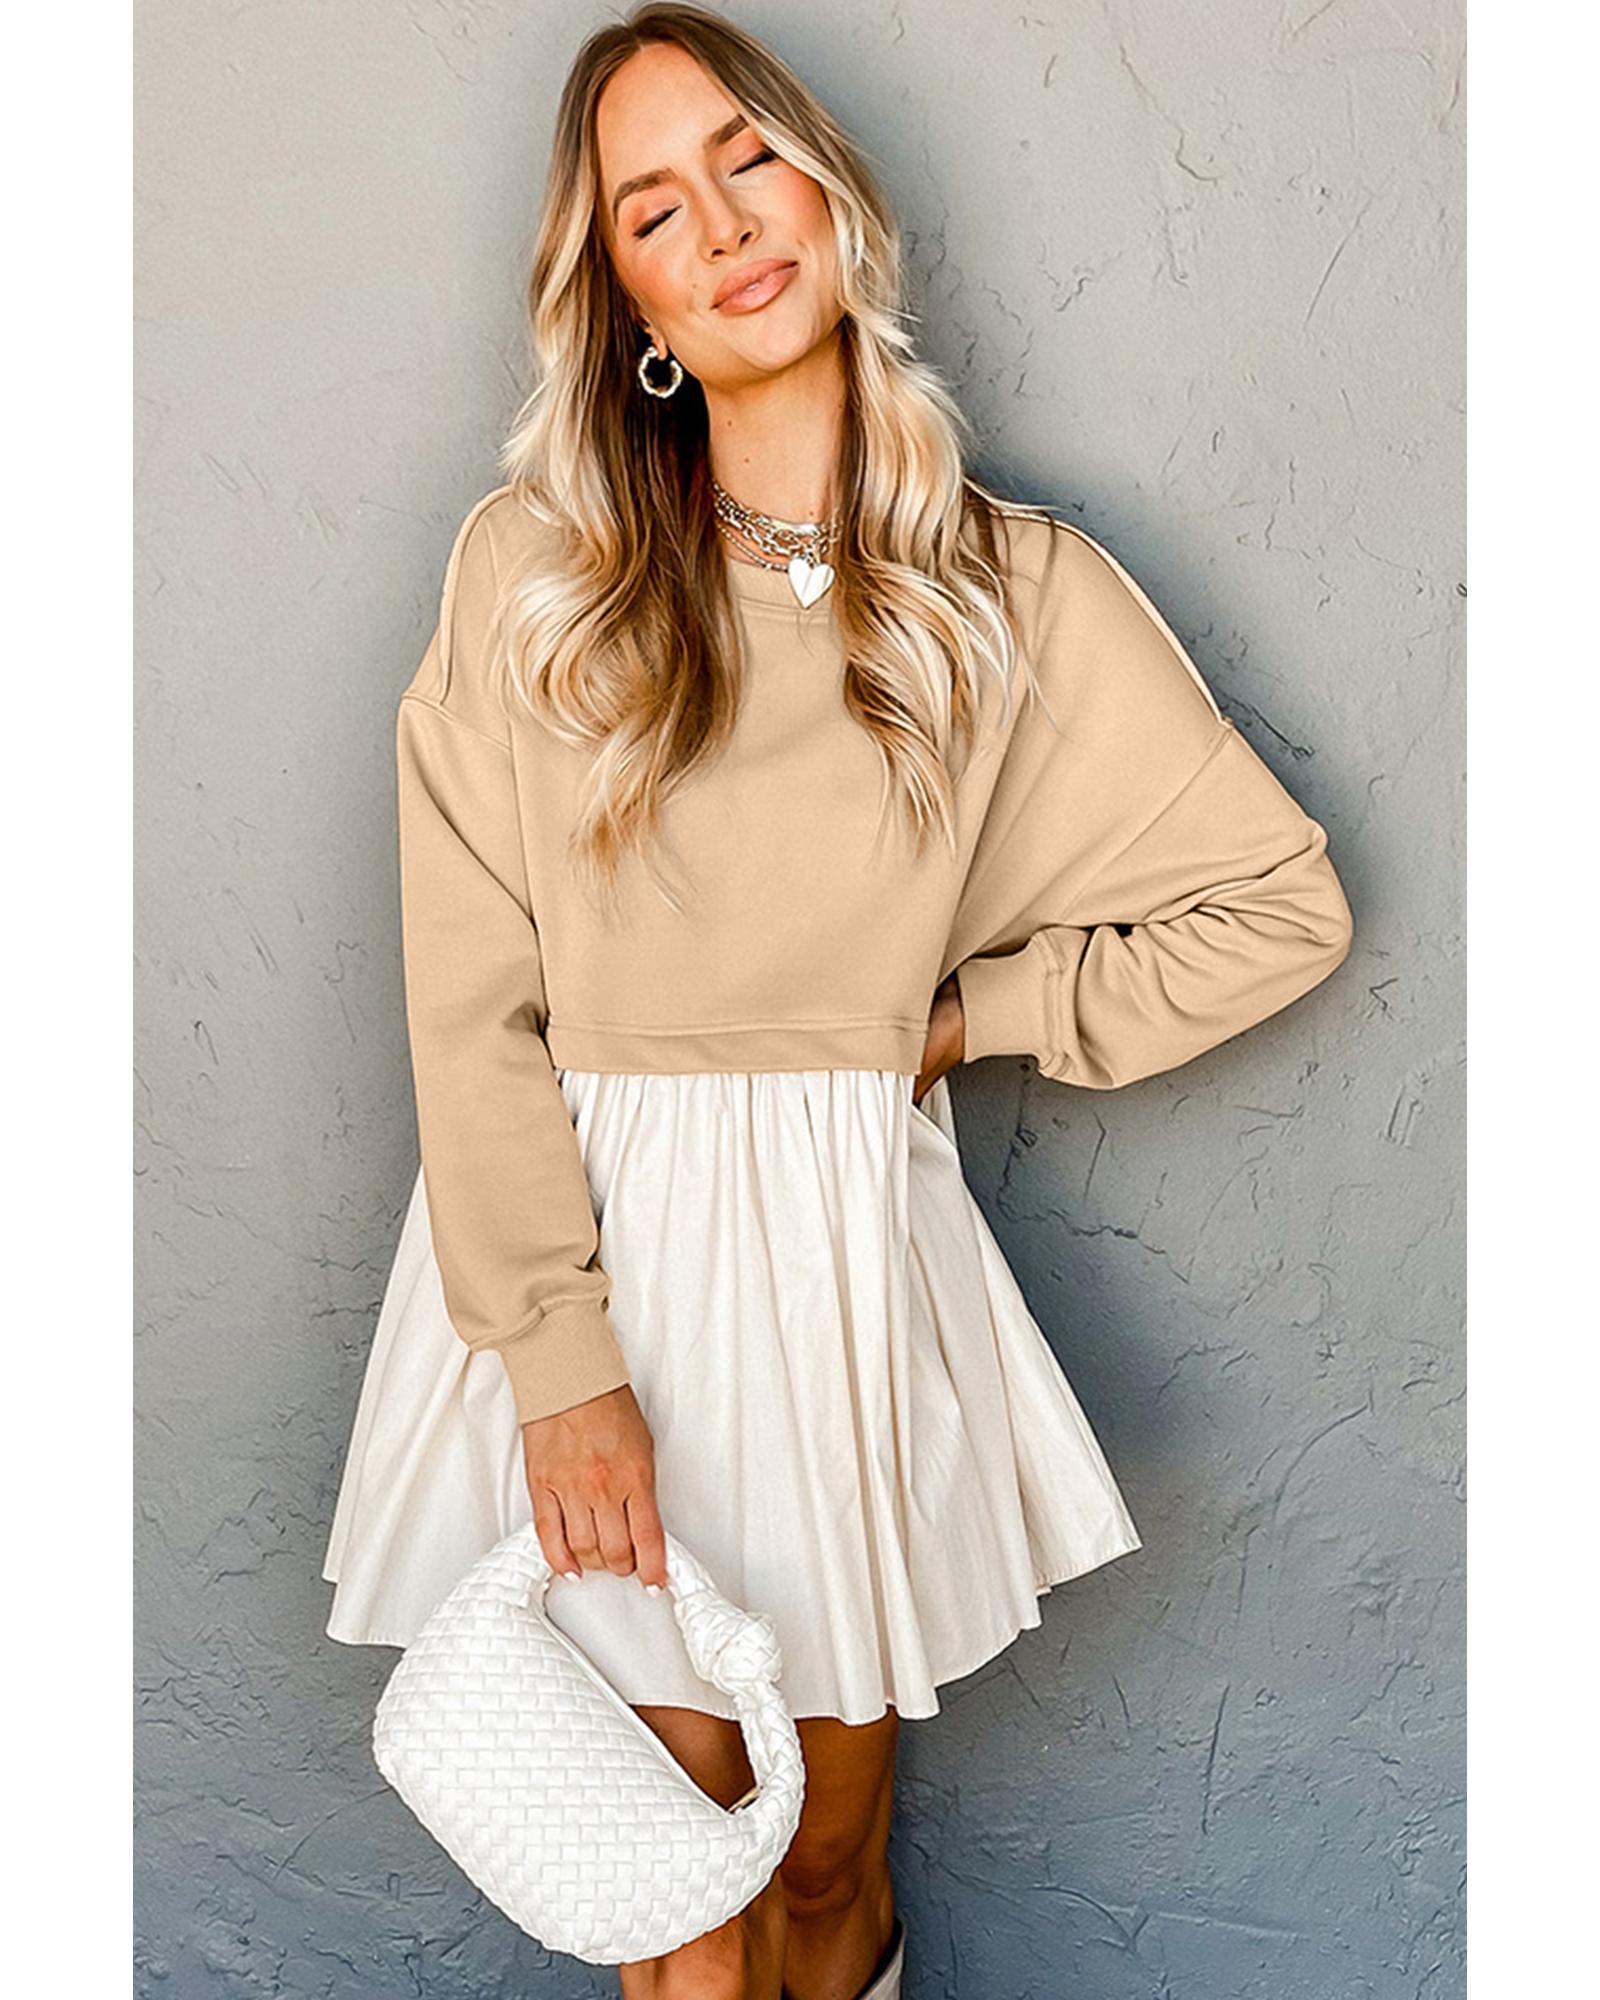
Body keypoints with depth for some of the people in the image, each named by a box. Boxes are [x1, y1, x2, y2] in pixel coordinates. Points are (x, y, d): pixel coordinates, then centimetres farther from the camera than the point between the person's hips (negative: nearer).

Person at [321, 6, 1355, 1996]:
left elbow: (1283, 900, 6)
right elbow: (470, 1005, -6)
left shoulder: (1018, 590, 0)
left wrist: (971, 1014, 1)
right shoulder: (530, 568, -2)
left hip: (843, 1241, 1)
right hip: (579, 1246, 0)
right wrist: (557, 1360, -13)